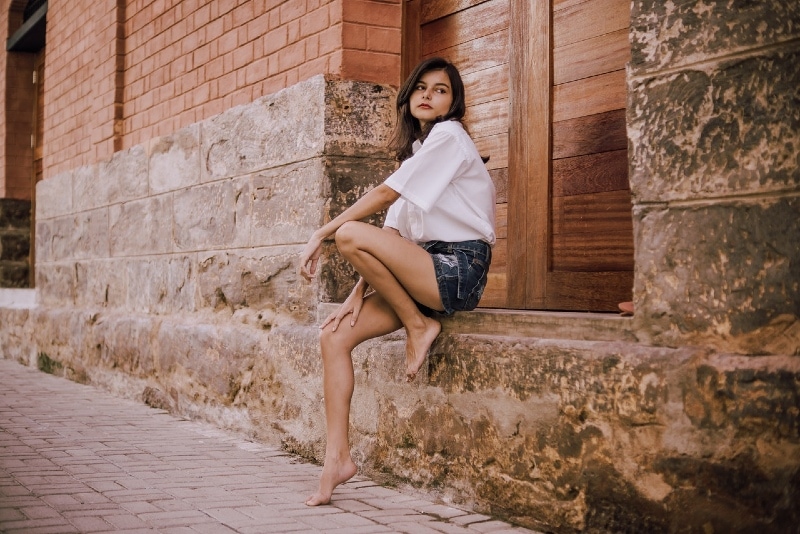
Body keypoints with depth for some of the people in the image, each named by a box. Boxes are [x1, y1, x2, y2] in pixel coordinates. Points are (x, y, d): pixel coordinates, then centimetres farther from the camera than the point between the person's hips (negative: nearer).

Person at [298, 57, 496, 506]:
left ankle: (419, 327, -9)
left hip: (458, 270, -8)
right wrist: (360, 293, 1)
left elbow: (384, 195, -13)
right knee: (335, 336, -6)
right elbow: (392, 231, 12)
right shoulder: (417, 149, 22)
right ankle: (338, 456, -6)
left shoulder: (448, 136, -4)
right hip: (427, 272, 8)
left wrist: (321, 235, -10)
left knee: (351, 233, -27)